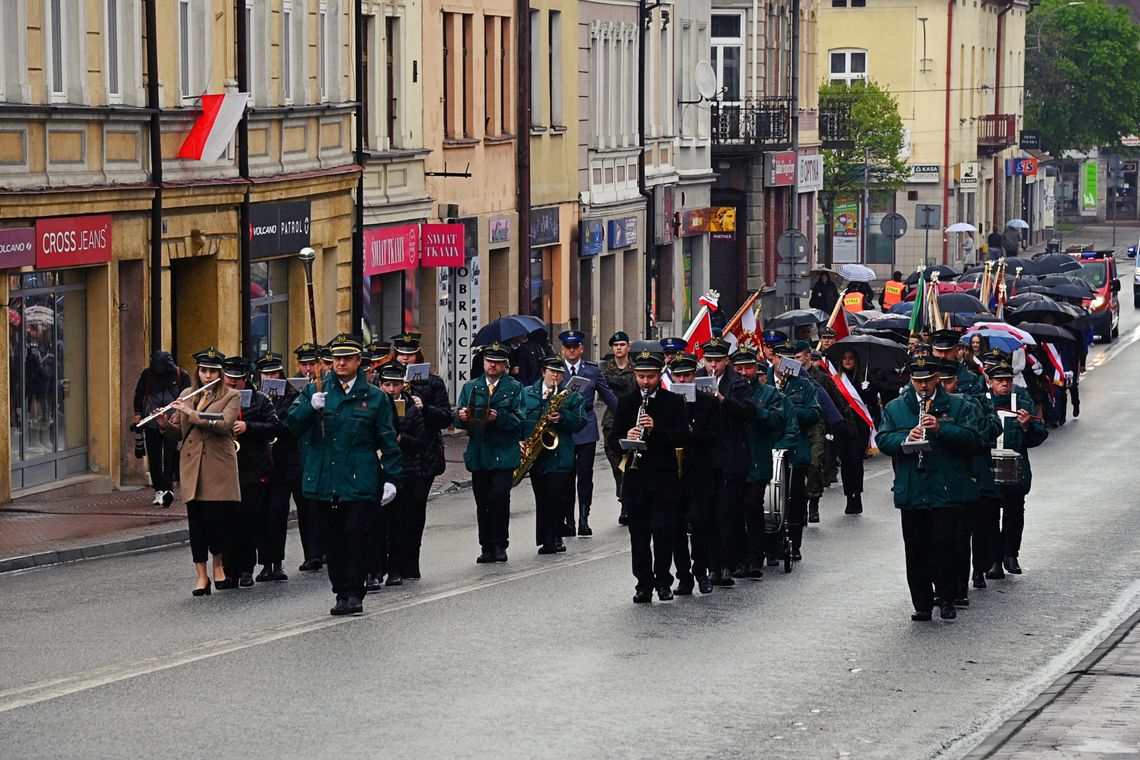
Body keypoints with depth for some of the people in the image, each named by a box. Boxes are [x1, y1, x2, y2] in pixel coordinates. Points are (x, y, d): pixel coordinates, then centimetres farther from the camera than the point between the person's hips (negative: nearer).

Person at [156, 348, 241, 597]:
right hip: (191, 465, 3)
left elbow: (224, 424, -15)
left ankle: (218, 565, 17)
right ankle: (202, 577, 4)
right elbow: (178, 433, 16)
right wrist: (164, 424, -5)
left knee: (217, 518, -6)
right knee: (195, 519, 0)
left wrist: (193, 414, -18)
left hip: (218, 465, -3)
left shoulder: (231, 396, 3)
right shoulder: (186, 395, 15)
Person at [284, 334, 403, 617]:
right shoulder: (315, 391, 9)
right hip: (325, 483, 2)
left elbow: (388, 441, 7)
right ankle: (342, 593, 14)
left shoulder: (374, 397, 6)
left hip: (359, 483, -2)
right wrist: (311, 407, -19)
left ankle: (353, 593, -2)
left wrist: (391, 478, -1)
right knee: (332, 538, 5)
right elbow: (292, 424, 0)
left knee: (355, 534, -8)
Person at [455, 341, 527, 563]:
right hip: (478, 453, 3)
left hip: (503, 454, -3)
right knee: (482, 502, 3)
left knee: (499, 498, -13)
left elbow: (519, 420, -4)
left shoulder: (514, 388, 5)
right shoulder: (470, 387, 14)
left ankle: (500, 545, -4)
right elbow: (460, 420, 9)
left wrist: (500, 417, -21)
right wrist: (461, 417, -14)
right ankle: (487, 547, 8)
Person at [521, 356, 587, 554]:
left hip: (559, 455, -2)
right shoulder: (527, 394, 11)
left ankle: (553, 539, 3)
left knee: (556, 498, -6)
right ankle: (546, 540, 9)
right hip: (535, 455, 2)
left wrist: (562, 418, -18)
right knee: (541, 499, 4)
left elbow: (580, 422, -1)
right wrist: (520, 440, -4)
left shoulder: (571, 396, 6)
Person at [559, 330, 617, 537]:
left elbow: (608, 396, 13)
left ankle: (583, 518, 2)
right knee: (566, 476, 2)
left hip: (586, 428, 0)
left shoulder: (592, 370, 7)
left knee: (585, 475, -3)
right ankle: (568, 520, 8)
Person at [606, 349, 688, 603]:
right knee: (639, 533, 4)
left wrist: (656, 428, -21)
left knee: (663, 531, -4)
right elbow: (613, 439, 5)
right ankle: (644, 583, 10)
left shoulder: (674, 402, 3)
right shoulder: (626, 403, 9)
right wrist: (626, 439, -18)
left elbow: (682, 437, -6)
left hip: (664, 479, -2)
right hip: (636, 478, 2)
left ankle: (663, 581, 7)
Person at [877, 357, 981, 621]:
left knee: (943, 545, -7)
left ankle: (946, 599, 6)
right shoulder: (895, 408, 12)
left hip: (946, 490, -2)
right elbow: (883, 441, 3)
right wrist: (906, 438, -17)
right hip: (911, 492, 2)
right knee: (916, 550, 3)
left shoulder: (957, 406, 6)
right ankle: (922, 604, 9)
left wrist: (941, 428, -18)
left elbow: (972, 438, -5)